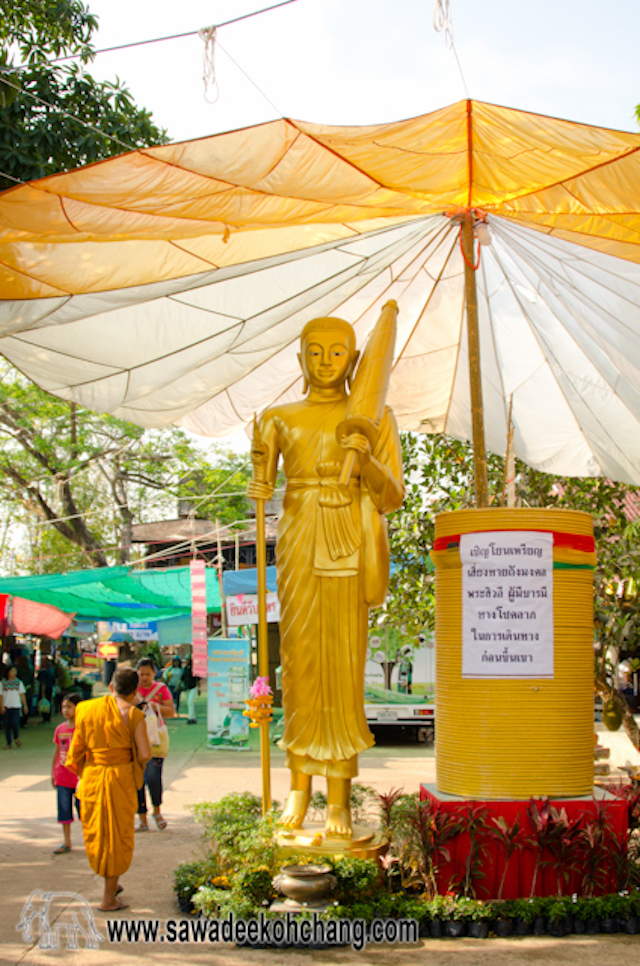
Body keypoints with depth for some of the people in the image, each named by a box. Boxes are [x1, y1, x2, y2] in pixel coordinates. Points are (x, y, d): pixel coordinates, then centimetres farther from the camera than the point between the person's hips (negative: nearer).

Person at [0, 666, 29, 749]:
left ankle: (17, 737, 16)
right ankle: (8, 743, 15)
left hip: (16, 706, 0)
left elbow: (22, 694, 10)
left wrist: (25, 706, 7)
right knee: (7, 725, 2)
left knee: (15, 723, -13)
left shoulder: (19, 682, 7)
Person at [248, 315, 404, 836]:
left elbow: (393, 497, 2)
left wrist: (366, 461, -15)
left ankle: (340, 798, -1)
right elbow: (261, 489, 11)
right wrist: (260, 458, -9)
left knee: (344, 664, -5)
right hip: (297, 545, 2)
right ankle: (299, 785, 11)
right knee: (299, 658, 1)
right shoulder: (281, 419, 12)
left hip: (348, 546, -2)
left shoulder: (374, 417, 6)